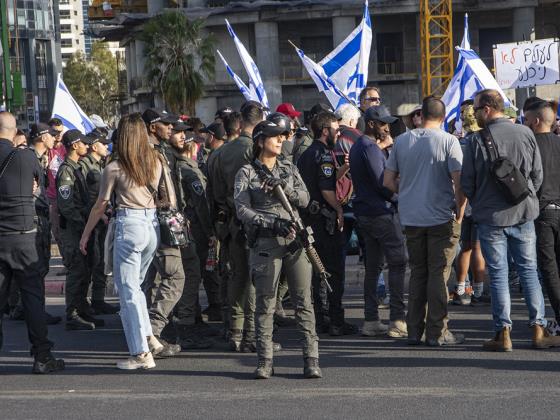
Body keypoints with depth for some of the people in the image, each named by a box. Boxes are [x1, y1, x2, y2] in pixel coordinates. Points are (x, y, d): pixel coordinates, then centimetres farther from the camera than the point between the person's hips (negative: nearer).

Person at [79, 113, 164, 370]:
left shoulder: (114, 168, -6)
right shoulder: (156, 161, 8)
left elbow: (101, 206, -1)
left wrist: (85, 235, 10)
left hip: (129, 225, -6)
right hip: (153, 223, 6)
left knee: (128, 290, -1)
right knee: (135, 284, 22)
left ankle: (141, 354, -4)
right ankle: (149, 336, 15)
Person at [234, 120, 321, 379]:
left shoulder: (289, 170, 18)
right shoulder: (246, 173, 5)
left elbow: (304, 199, 6)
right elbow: (242, 210, -6)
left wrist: (283, 187, -11)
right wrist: (271, 223, -17)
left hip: (296, 240, 3)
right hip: (265, 243, -3)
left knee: (304, 302, -1)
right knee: (265, 304, -2)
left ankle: (311, 360, -2)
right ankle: (265, 361, 2)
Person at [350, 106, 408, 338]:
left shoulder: (357, 147, 16)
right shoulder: (370, 148, -14)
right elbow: (381, 183, -18)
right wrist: (399, 197, -4)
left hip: (364, 212, 10)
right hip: (381, 212, -10)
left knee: (373, 265, 11)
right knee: (398, 263, -7)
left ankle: (371, 320, 11)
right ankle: (397, 321, -10)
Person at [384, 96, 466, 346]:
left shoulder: (401, 141, 4)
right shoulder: (448, 141, -9)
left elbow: (388, 181, 5)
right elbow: (459, 182, -14)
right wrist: (460, 211, -2)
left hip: (411, 219, 4)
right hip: (442, 217, -4)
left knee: (417, 273, 13)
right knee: (438, 274, 1)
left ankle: (414, 330, 15)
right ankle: (437, 332, 2)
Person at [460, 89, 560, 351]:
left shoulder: (479, 140, -10)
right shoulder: (525, 134, -1)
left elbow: (466, 183, -3)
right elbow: (538, 175, 4)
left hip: (491, 218, -2)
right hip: (523, 214, 2)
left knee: (498, 274, 3)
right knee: (529, 271, 10)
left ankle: (503, 334, 3)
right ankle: (538, 330, 9)